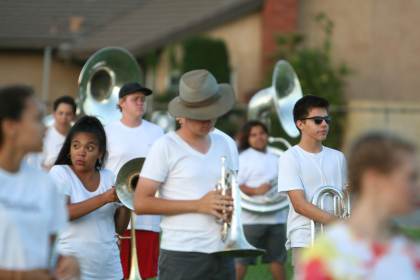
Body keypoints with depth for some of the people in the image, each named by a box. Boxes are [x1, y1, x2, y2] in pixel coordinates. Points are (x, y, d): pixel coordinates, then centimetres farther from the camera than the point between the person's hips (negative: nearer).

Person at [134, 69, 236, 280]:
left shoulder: (222, 144, 13)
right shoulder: (165, 147, -6)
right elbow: (141, 203, -11)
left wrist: (231, 206, 0)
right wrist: (197, 205, -15)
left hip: (222, 253, 6)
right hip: (182, 255, -6)